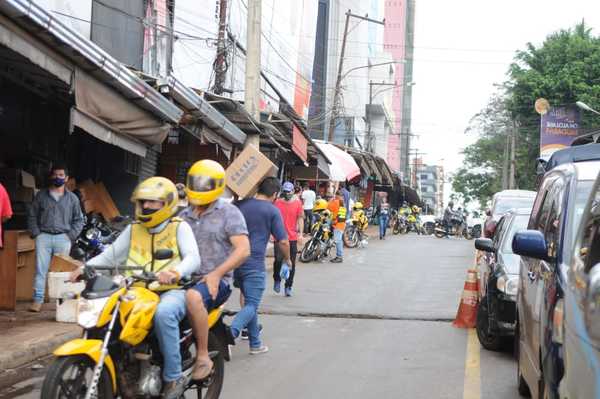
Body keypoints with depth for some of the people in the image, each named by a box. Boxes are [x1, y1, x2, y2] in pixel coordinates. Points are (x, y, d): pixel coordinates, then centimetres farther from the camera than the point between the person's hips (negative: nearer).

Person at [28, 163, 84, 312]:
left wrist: (70, 236, -2)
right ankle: (38, 300, -3)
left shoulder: (72, 198, 8)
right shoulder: (41, 196, 8)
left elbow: (79, 220, 10)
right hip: (44, 237, 0)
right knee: (41, 269, -4)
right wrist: (36, 233, -1)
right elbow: (32, 216, 10)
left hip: (63, 238, 0)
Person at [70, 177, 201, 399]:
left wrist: (174, 272, -32)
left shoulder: (179, 227, 3)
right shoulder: (133, 230, 18)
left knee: (163, 313, -38)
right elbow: (110, 255, 12)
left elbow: (193, 259, -11)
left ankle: (173, 377, -25)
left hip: (171, 290, -5)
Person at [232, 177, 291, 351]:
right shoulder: (272, 211, -5)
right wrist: (287, 259, 12)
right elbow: (282, 241, -4)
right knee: (251, 305, -4)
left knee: (250, 301, 18)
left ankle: (255, 342, 24)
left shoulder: (239, 205, 9)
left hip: (235, 261, 6)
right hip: (254, 264, -6)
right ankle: (231, 332, -28)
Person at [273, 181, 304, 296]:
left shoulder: (297, 203, 4)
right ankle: (277, 280, 15)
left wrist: (300, 232, -9)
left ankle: (288, 287, 13)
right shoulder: (277, 203, 4)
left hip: (292, 238, 1)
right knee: (278, 260, -11)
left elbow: (300, 218, 3)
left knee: (291, 264, 3)